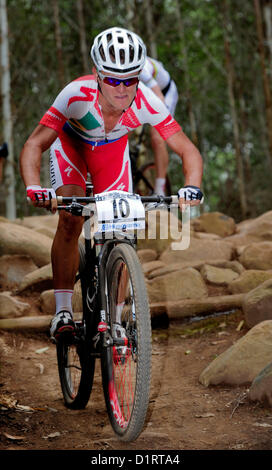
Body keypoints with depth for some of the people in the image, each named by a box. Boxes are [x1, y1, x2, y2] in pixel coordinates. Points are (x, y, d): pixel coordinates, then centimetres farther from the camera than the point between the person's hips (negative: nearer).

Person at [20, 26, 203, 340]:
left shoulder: (146, 102, -35)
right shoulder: (77, 94, -40)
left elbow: (187, 150, -29)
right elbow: (34, 145, -40)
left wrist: (191, 187, -48)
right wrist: (34, 189, -57)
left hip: (112, 149, 2)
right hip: (71, 143, -2)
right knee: (70, 220, -22)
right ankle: (63, 310, -12)